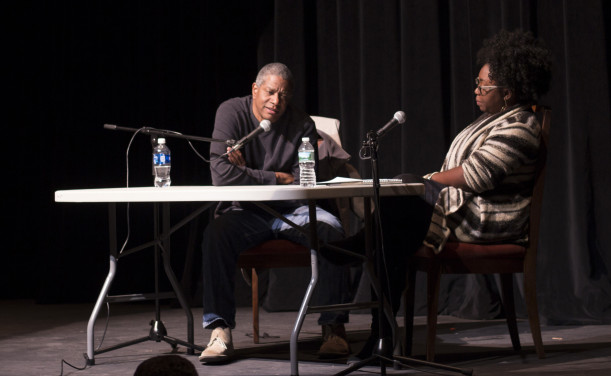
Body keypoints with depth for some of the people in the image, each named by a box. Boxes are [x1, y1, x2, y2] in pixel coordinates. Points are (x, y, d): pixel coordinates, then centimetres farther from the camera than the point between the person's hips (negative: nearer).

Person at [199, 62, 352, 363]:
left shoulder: (302, 125, -3)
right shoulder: (231, 113, -7)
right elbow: (222, 174, -20)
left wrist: (249, 174, -14)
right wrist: (277, 178, -15)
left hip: (291, 210, 1)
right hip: (245, 212, -1)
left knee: (331, 231, -27)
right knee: (215, 234, -32)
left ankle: (333, 327, -19)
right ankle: (220, 330, -26)